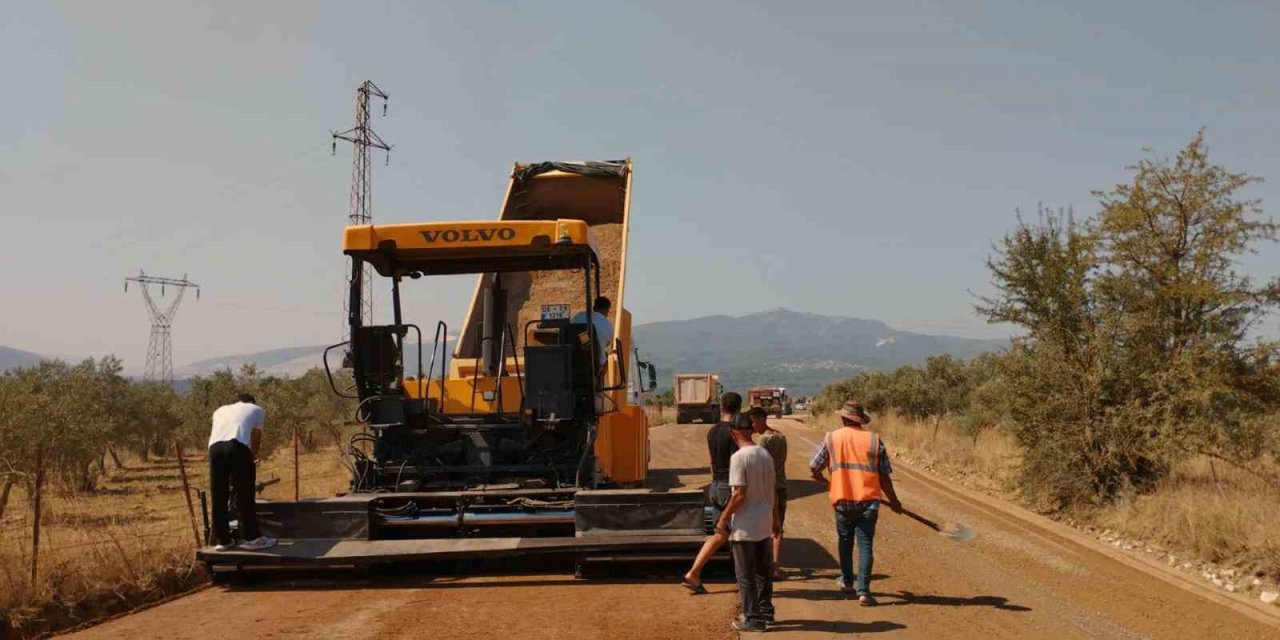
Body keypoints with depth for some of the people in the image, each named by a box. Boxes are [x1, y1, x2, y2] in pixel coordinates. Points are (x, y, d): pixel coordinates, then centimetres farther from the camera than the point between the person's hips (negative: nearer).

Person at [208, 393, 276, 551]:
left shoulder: (220, 410, 38)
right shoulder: (257, 410, 28)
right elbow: (256, 436, 26)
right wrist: (252, 455, 40)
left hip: (215, 447, 4)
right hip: (238, 447, -3)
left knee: (218, 497, 10)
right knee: (245, 495, 3)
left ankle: (223, 540, 15)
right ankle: (252, 538, 7)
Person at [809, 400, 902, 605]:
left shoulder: (831, 438, -2)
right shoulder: (874, 440, -3)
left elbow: (814, 468, 3)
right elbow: (884, 477, -1)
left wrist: (824, 481, 24)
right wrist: (894, 501, 11)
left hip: (842, 501, 1)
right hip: (867, 501, -1)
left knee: (845, 542, 21)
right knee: (865, 545, 2)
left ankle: (846, 581, 35)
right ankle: (863, 591, -4)